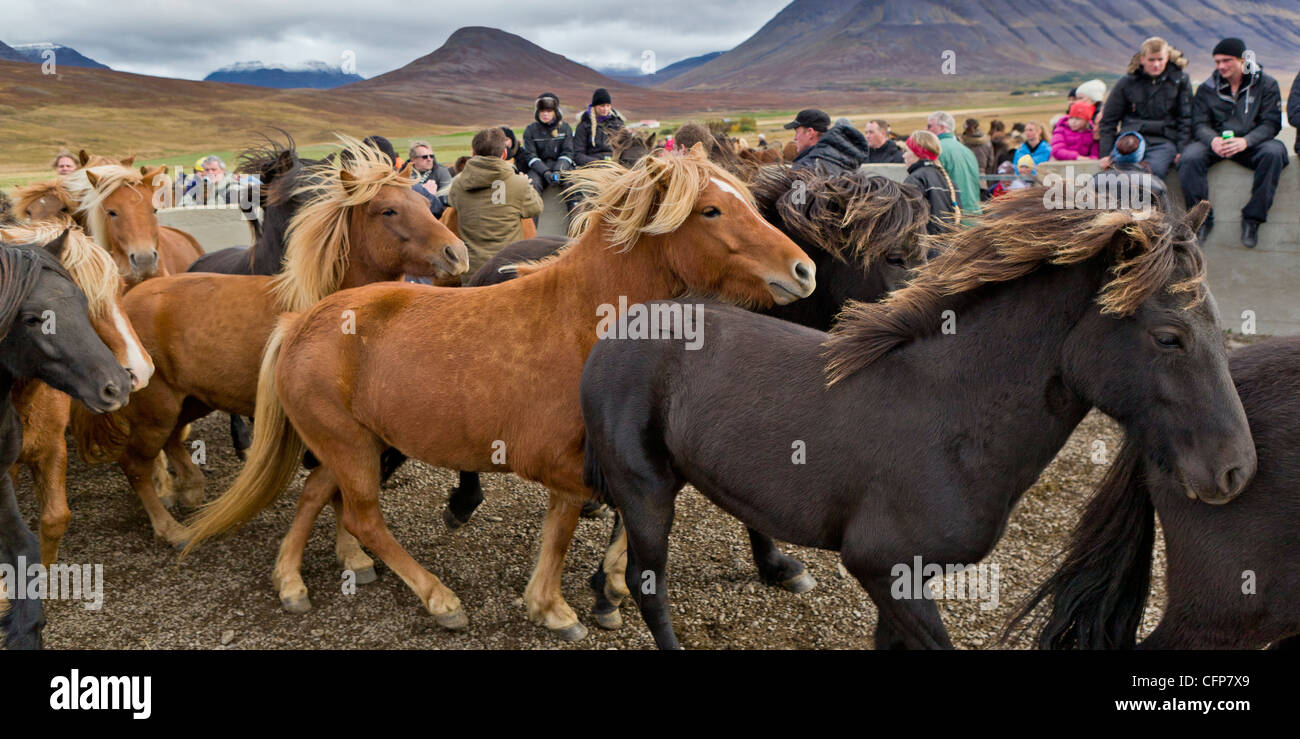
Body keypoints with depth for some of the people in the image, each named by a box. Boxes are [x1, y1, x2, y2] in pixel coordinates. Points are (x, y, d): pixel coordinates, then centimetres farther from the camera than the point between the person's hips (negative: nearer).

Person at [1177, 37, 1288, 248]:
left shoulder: (1266, 84, 3)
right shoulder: (1207, 88, 9)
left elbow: (1271, 123, -5)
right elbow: (1200, 124, 1)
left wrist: (1245, 141, -27)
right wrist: (1213, 140, -25)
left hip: (1252, 142, -1)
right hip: (1216, 141, 1)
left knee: (1274, 153, -35)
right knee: (1189, 158, -31)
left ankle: (1252, 218, -24)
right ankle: (1201, 218, -18)